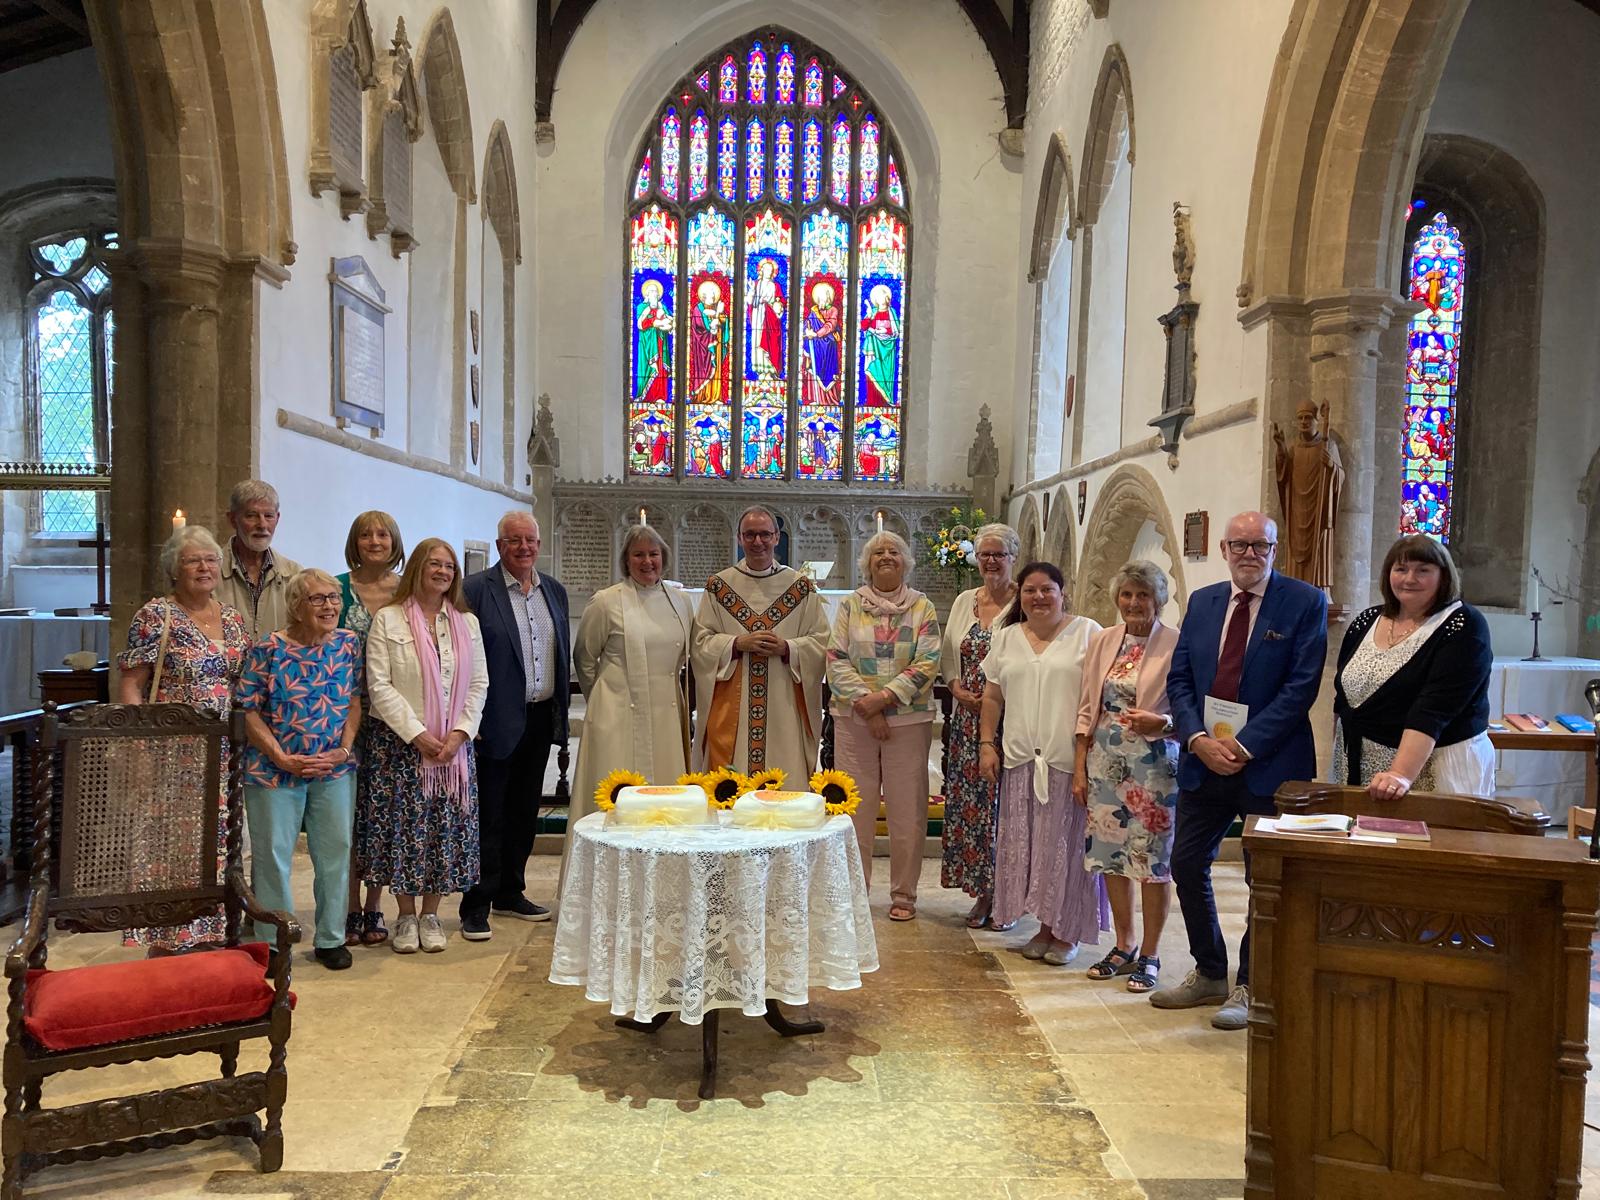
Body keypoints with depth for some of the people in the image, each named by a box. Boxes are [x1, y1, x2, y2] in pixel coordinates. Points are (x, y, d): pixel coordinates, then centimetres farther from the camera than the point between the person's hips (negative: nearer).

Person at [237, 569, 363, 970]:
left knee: (335, 851, 8)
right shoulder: (268, 649, -9)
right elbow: (249, 712, -7)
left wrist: (344, 748, -9)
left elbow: (355, 702, 4)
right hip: (275, 769, -3)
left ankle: (330, 939, 22)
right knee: (272, 854, 4)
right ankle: (273, 943, 19)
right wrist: (282, 758, -14)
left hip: (335, 769, 3)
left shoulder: (349, 644, 1)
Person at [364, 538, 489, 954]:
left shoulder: (467, 623, 10)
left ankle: (430, 914, 16)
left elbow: (479, 685, 7)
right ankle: (406, 917, 13)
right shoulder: (388, 620, 0)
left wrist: (459, 733, -7)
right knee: (403, 825, 0)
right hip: (401, 743, -3)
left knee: (446, 827, 4)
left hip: (454, 745, 3)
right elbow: (379, 686, -7)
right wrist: (418, 735, -13)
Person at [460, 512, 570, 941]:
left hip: (541, 718, 6)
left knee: (524, 810, 15)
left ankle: (509, 893, 29)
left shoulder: (554, 590, 11)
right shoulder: (476, 590, -9)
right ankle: (476, 906, 9)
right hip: (498, 721, -6)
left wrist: (560, 710, 12)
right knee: (488, 815, 0)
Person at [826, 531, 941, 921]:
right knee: (855, 805, 3)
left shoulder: (923, 608, 6)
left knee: (907, 809, 2)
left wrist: (885, 697, -14)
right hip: (853, 718, 1)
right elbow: (836, 660, 0)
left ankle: (903, 894, 14)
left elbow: (927, 664, -4)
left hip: (908, 719, 0)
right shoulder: (850, 605, 8)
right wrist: (865, 704, -11)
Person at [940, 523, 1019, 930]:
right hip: (967, 718, 5)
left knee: (1003, 801, -3)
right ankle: (981, 893, 19)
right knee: (968, 799, 7)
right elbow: (947, 659, 15)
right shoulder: (964, 601, 13)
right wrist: (961, 692, -2)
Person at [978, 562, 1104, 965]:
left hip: (1070, 760, -4)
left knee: (1066, 844, 1)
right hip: (1020, 758, 4)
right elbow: (993, 697, 16)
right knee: (1026, 843, 7)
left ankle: (1068, 932, 14)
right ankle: (1045, 925, 21)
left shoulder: (1087, 633, -1)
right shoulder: (1006, 638, 13)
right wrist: (987, 745, 7)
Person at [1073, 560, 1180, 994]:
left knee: (1154, 859, 2)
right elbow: (1087, 709, 10)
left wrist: (1160, 723, -24)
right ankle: (1124, 945, 28)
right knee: (1111, 854, 11)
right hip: (1105, 762, 5)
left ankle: (1149, 955, 17)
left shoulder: (1176, 644, -7)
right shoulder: (1103, 641, 8)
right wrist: (1080, 766, 7)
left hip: (1155, 765, -5)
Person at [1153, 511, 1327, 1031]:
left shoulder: (1305, 603, -6)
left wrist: (1245, 745, -17)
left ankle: (1249, 987, 22)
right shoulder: (1201, 602, 9)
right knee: (1187, 865, 10)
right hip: (1204, 761, 5)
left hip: (1270, 764, -5)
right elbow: (1179, 678, 7)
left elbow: (1302, 685, -12)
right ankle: (1209, 975, 28)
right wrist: (1198, 739, -9)